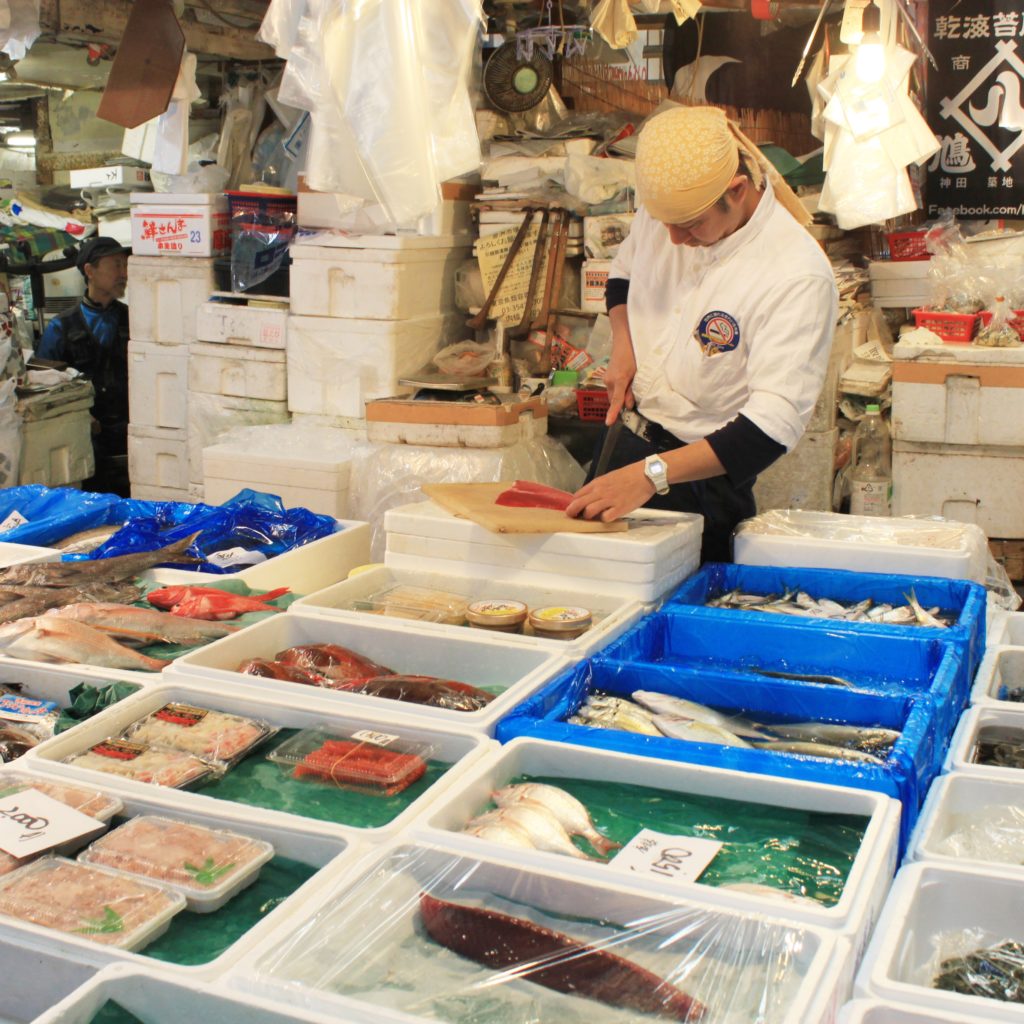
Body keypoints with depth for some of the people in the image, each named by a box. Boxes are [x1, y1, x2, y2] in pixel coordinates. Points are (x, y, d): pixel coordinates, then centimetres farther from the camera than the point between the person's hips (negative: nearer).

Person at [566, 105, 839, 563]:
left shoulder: (799, 276, -25)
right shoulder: (667, 204, -6)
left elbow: (772, 426, -31)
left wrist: (651, 474, -39)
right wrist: (622, 346, -4)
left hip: (703, 478, -6)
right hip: (627, 440, 6)